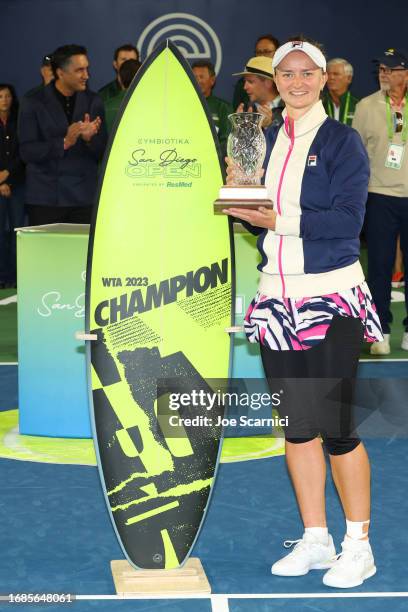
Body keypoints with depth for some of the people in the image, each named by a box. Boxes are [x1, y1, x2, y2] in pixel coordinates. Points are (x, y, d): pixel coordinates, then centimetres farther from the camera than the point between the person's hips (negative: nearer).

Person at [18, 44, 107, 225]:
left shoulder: (93, 101, 7)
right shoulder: (33, 103, -1)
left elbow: (102, 152, 6)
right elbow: (27, 152, -8)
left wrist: (89, 138, -16)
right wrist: (64, 142, -21)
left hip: (84, 197, 2)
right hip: (45, 198, -2)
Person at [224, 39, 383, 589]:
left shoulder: (342, 140, -3)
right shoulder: (267, 141, 13)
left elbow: (347, 218, -13)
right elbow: (261, 215, 15)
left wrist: (279, 220, -17)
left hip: (331, 296, -5)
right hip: (278, 295, 6)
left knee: (335, 426, -4)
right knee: (295, 424, 9)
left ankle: (358, 546, 10)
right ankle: (315, 540, 21)